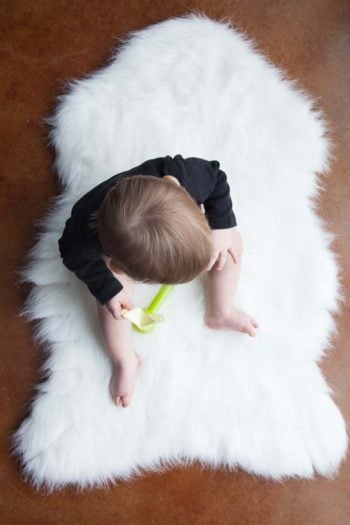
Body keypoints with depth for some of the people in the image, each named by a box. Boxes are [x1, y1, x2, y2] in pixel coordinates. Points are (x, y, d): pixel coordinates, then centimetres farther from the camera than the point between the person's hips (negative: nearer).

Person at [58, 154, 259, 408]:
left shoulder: (184, 175, -44)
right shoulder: (85, 231, -46)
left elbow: (216, 178, -20)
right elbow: (76, 256, -21)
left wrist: (221, 227, -24)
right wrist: (108, 289, -23)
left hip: (172, 221, 3)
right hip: (118, 246, -2)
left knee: (231, 243, -10)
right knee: (113, 300, -21)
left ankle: (219, 313, 16)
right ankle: (125, 361, 10)